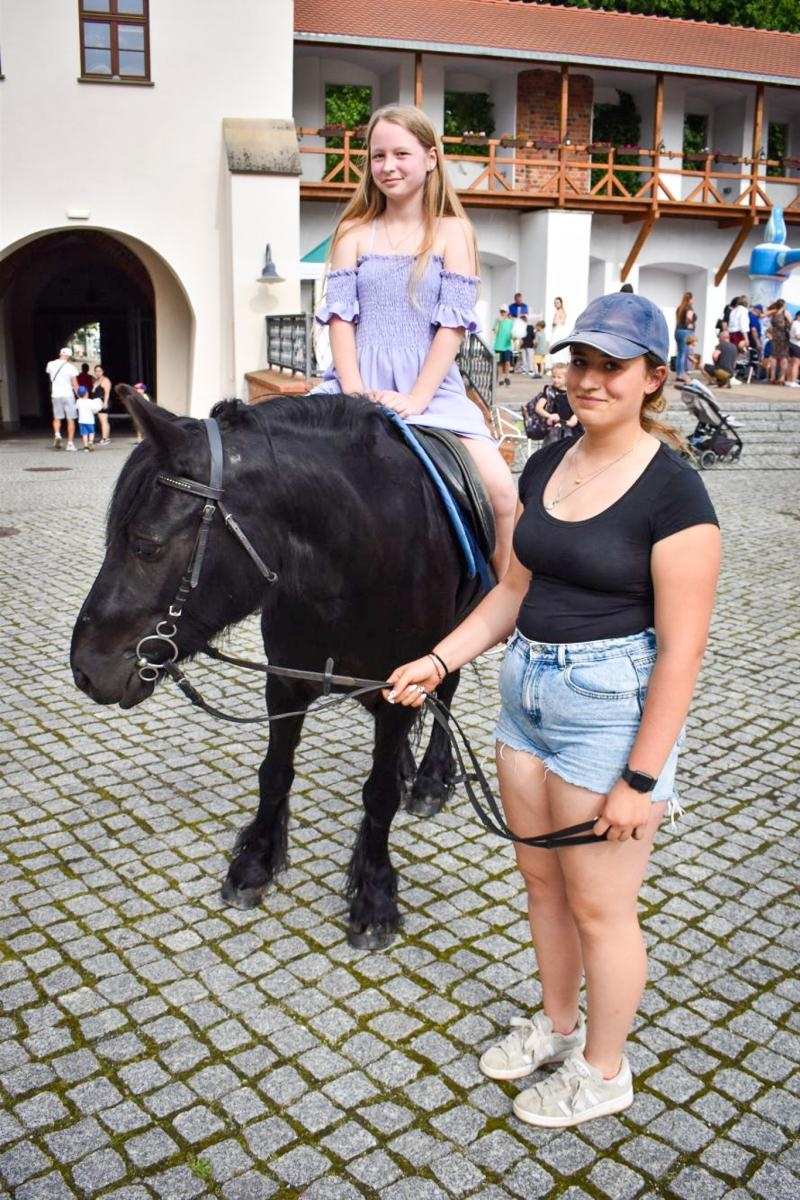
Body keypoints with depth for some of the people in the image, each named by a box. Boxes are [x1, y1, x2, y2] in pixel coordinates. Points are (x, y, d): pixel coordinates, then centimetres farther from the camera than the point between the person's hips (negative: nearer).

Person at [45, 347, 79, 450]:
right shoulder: (71, 367, -9)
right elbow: (75, 384, -8)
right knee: (70, 420, 5)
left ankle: (57, 435, -12)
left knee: (57, 418, 14)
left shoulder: (51, 364, 1)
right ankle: (70, 443, 3)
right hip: (68, 395, -2)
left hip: (55, 395, 2)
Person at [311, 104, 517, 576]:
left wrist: (415, 400, -13)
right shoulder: (354, 231, 11)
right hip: (358, 384, 2)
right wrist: (354, 395, -11)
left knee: (501, 491, -19)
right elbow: (340, 316, 3)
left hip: (431, 388, -1)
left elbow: (453, 324, -2)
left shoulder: (453, 231, 6)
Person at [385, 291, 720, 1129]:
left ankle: (603, 1072, 35)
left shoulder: (672, 491, -17)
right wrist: (436, 662, 3)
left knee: (599, 906, 10)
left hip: (611, 705, -7)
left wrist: (640, 778, -18)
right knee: (540, 878, 22)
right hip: (528, 689, 7)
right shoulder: (546, 467, 5)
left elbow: (681, 649, -18)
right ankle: (556, 1022, 46)